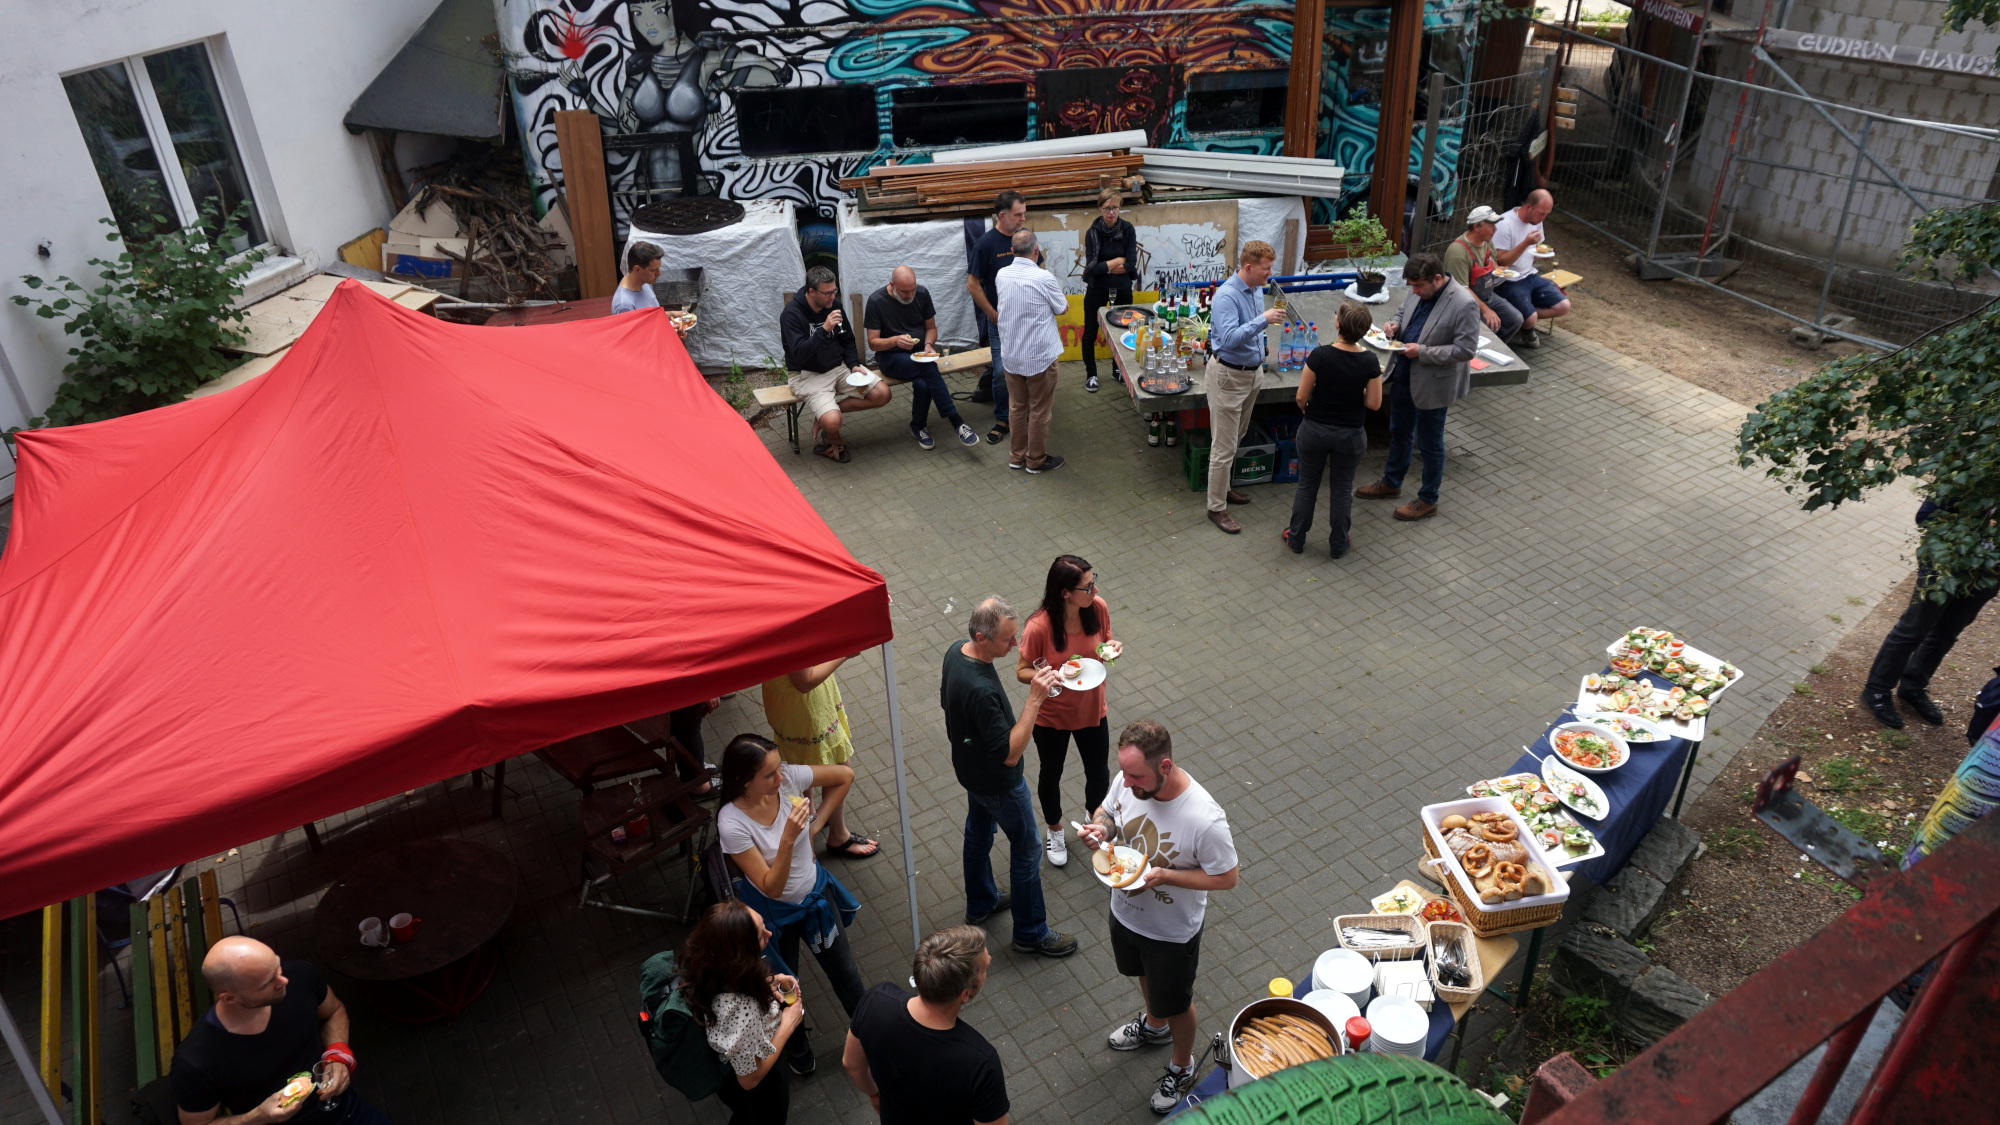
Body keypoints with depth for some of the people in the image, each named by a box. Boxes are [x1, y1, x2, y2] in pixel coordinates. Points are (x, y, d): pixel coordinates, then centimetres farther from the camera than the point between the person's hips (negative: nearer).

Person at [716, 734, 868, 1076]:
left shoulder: (789, 777, -24)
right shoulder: (731, 823, -33)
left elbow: (845, 776, -6)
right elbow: (771, 887, -30)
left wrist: (816, 824, -8)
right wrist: (788, 838, -43)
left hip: (815, 894, 3)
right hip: (773, 912, -3)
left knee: (844, 971, 18)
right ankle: (796, 1046, 52)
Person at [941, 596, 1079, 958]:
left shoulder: (955, 652, -13)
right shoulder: (981, 690, -41)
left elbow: (946, 700, 6)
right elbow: (1010, 754, -34)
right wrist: (1034, 700, -38)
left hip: (970, 766, 9)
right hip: (998, 782, -9)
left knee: (978, 832, 27)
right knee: (1027, 849, 10)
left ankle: (980, 904, 50)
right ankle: (1031, 933, 28)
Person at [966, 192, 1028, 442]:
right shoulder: (986, 243, -12)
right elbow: (973, 285, -9)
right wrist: (994, 316, -9)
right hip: (1000, 319, -4)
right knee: (1002, 372, -1)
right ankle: (1002, 419, 14)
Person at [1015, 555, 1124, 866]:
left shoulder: (1098, 609, -18)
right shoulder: (1038, 627, -31)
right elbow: (1021, 671, -17)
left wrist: (1112, 648, -21)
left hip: (1092, 710, 3)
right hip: (1051, 716, -3)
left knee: (1099, 774, 21)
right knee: (1051, 774, 22)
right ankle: (1055, 831, 51)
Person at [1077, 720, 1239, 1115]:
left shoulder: (1204, 819, -39)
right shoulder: (1127, 781, -22)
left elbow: (1226, 877, -24)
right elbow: (1108, 810, -1)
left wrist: (1164, 875, -33)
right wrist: (1100, 826, -24)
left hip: (1172, 931, -5)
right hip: (1125, 911, 5)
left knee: (1176, 1004, 22)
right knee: (1146, 976, 34)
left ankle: (1182, 1065, 51)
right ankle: (1154, 1024, 65)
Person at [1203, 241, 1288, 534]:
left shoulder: (1256, 290, 5)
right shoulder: (1226, 296, -23)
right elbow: (1229, 338, -35)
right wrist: (1263, 320, -37)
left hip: (1252, 373, 9)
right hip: (1229, 376, -9)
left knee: (1236, 439, 21)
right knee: (1224, 447, -3)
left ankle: (1223, 488, 37)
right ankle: (1216, 508, 6)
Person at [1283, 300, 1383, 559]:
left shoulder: (1320, 355, -20)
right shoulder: (1369, 361, -15)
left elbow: (1301, 397, -13)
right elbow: (1374, 403, -9)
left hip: (1315, 430, -1)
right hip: (1351, 435, 1)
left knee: (1307, 485, 17)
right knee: (1342, 488, 17)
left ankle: (1296, 539, 31)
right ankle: (1338, 544, 29)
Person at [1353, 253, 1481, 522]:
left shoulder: (1464, 304, -24)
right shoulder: (1417, 293, -2)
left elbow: (1465, 349, -23)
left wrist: (1422, 352, -26)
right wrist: (1395, 325, -7)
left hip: (1431, 385, -7)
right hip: (1403, 376, 7)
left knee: (1430, 443, 9)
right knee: (1399, 432, 23)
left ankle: (1428, 500, 26)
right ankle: (1391, 483, 43)